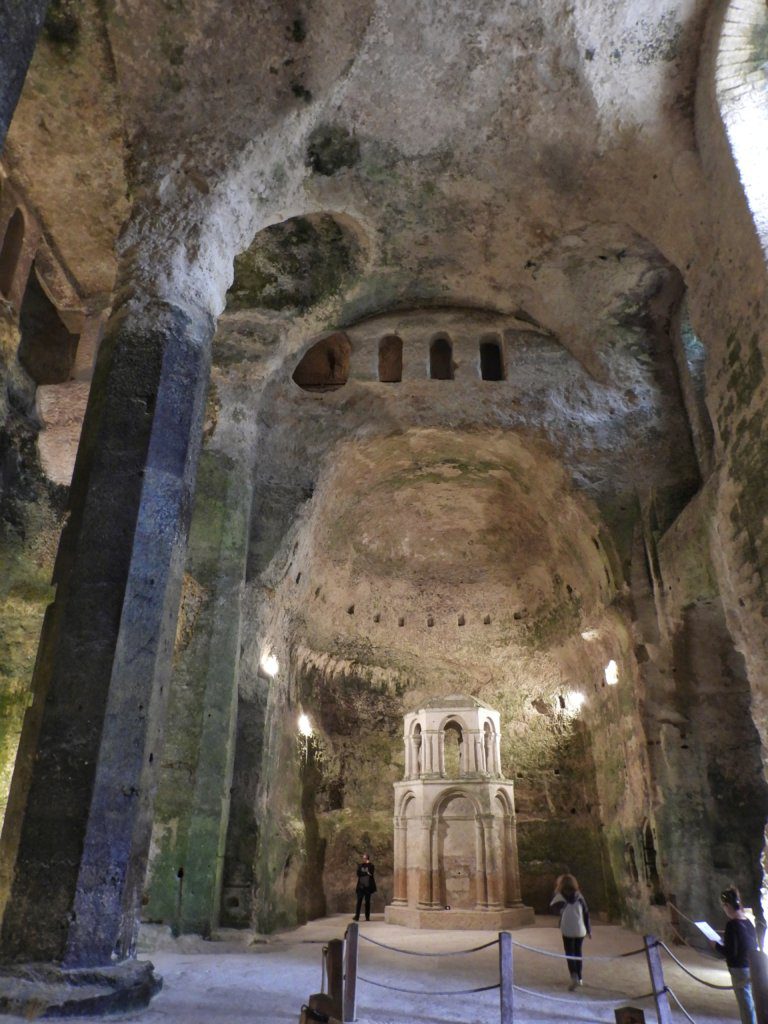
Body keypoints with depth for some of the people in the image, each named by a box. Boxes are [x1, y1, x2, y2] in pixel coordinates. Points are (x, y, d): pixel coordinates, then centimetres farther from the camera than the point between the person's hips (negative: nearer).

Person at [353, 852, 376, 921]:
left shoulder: (370, 866, 6)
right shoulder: (360, 865, 10)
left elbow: (371, 873, -13)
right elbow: (358, 874, -4)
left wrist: (368, 864, -13)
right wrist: (366, 873, -10)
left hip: (368, 886, 0)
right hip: (361, 886, 1)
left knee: (367, 901, 1)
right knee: (359, 901, -8)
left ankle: (367, 917, 6)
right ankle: (357, 916, -10)